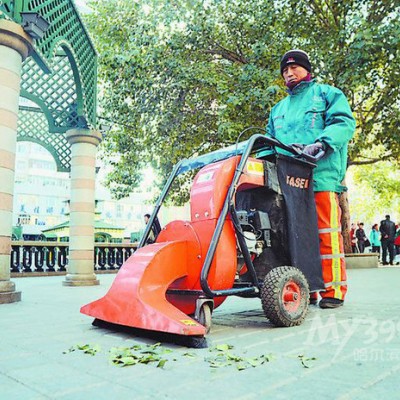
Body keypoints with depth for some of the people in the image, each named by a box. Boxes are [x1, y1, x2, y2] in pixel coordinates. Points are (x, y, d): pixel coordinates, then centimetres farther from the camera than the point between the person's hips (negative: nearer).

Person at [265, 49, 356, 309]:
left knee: (326, 232, -7)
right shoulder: (278, 109, 31)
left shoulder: (326, 93, 15)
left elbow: (344, 123, -2)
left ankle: (334, 290, 0)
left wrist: (320, 144, -19)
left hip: (321, 174, -5)